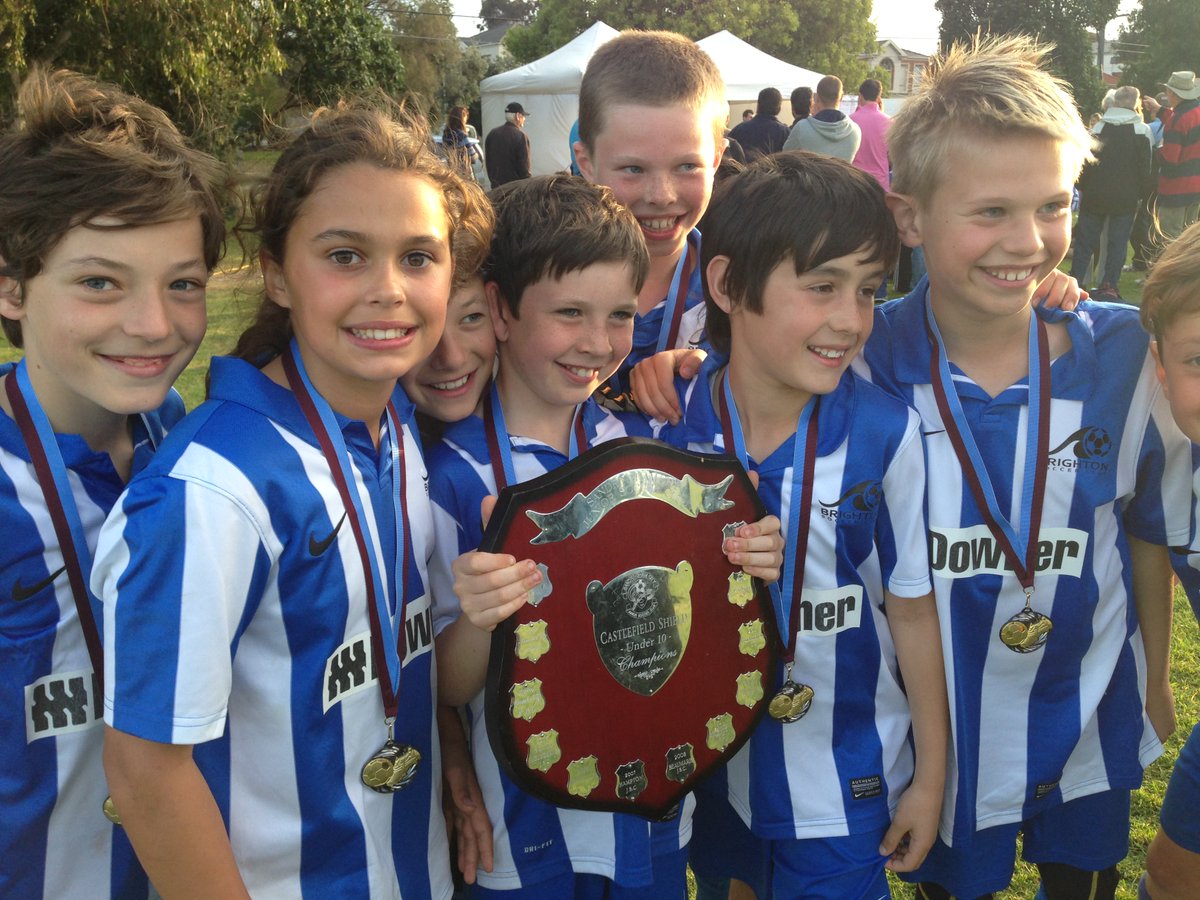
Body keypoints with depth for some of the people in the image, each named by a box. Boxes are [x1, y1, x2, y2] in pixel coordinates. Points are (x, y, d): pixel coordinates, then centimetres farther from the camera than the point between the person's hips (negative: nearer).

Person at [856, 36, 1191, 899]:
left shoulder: (1122, 357, -13)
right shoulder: (863, 362, -18)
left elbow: (1150, 529, 1)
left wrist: (1154, 682, 10)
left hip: (1087, 725, 2)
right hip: (934, 725, -1)